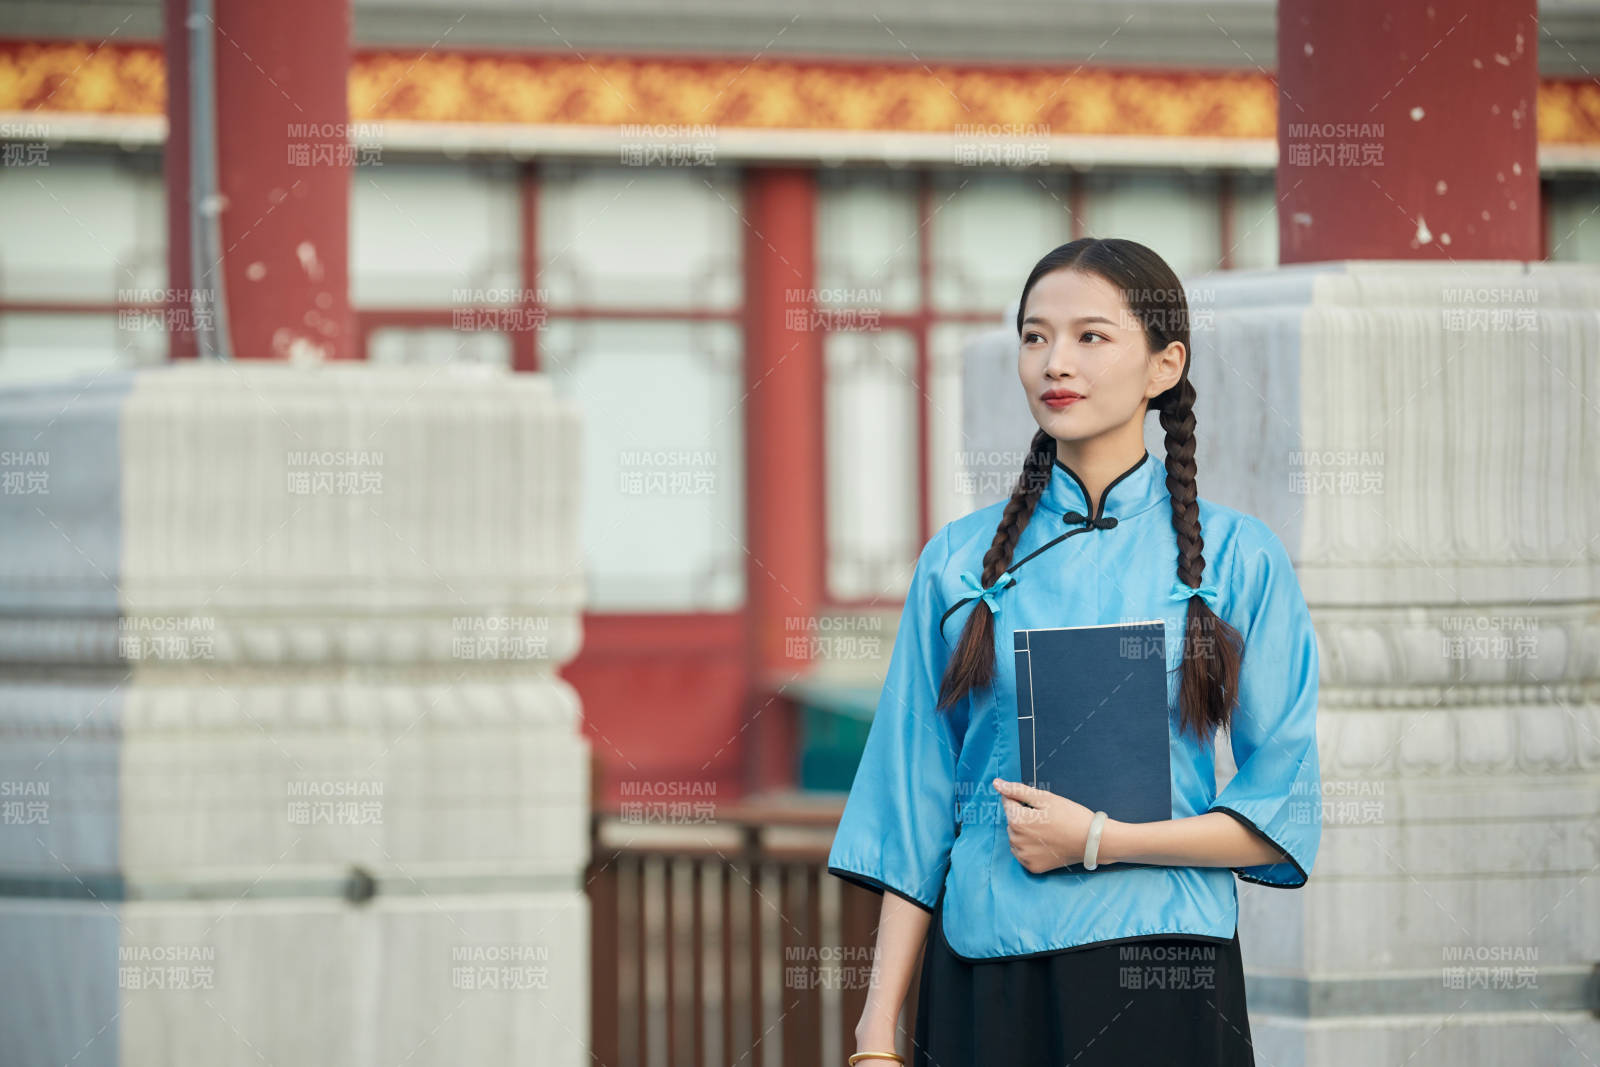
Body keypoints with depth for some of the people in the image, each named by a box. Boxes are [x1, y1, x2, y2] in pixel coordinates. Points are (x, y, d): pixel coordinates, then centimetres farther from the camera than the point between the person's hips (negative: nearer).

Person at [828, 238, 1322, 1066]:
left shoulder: (1236, 557, 1)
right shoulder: (958, 561, 6)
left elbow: (1285, 816, -1)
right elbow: (912, 820, 5)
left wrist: (1098, 841, -12)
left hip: (1159, 980, -1)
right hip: (982, 977, 2)